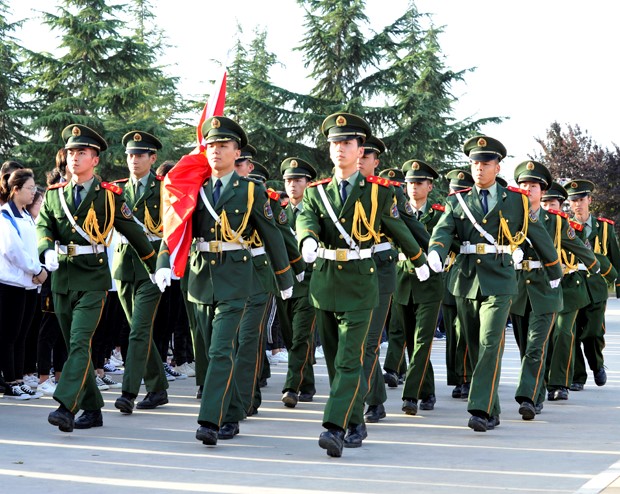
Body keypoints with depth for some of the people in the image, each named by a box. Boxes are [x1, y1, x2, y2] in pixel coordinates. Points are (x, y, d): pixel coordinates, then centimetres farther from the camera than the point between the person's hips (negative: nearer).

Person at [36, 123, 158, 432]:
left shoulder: (110, 196, -2)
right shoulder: (54, 194, 9)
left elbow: (133, 232, 6)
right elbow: (43, 225, 6)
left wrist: (155, 267, 16)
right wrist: (47, 251, -16)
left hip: (93, 279, -5)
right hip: (61, 278, 5)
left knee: (80, 342, -18)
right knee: (74, 345, 10)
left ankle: (66, 407, -25)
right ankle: (92, 410, 20)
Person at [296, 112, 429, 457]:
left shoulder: (379, 192, -1)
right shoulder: (316, 192, 7)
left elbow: (398, 229, 13)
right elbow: (306, 220, -12)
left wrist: (420, 260, 25)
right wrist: (308, 239, -35)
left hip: (360, 286, -4)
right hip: (324, 283, 4)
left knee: (349, 360, -12)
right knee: (335, 360, 12)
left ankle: (335, 428, -18)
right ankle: (356, 423, 25)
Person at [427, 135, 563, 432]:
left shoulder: (517, 201, 6)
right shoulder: (458, 201, 10)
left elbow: (539, 236, 17)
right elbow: (443, 230, -6)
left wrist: (555, 271, 26)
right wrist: (436, 252, -28)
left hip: (498, 282, -3)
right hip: (465, 281, 3)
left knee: (490, 345, -16)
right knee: (475, 348, 8)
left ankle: (481, 410, -18)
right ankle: (492, 412, 19)